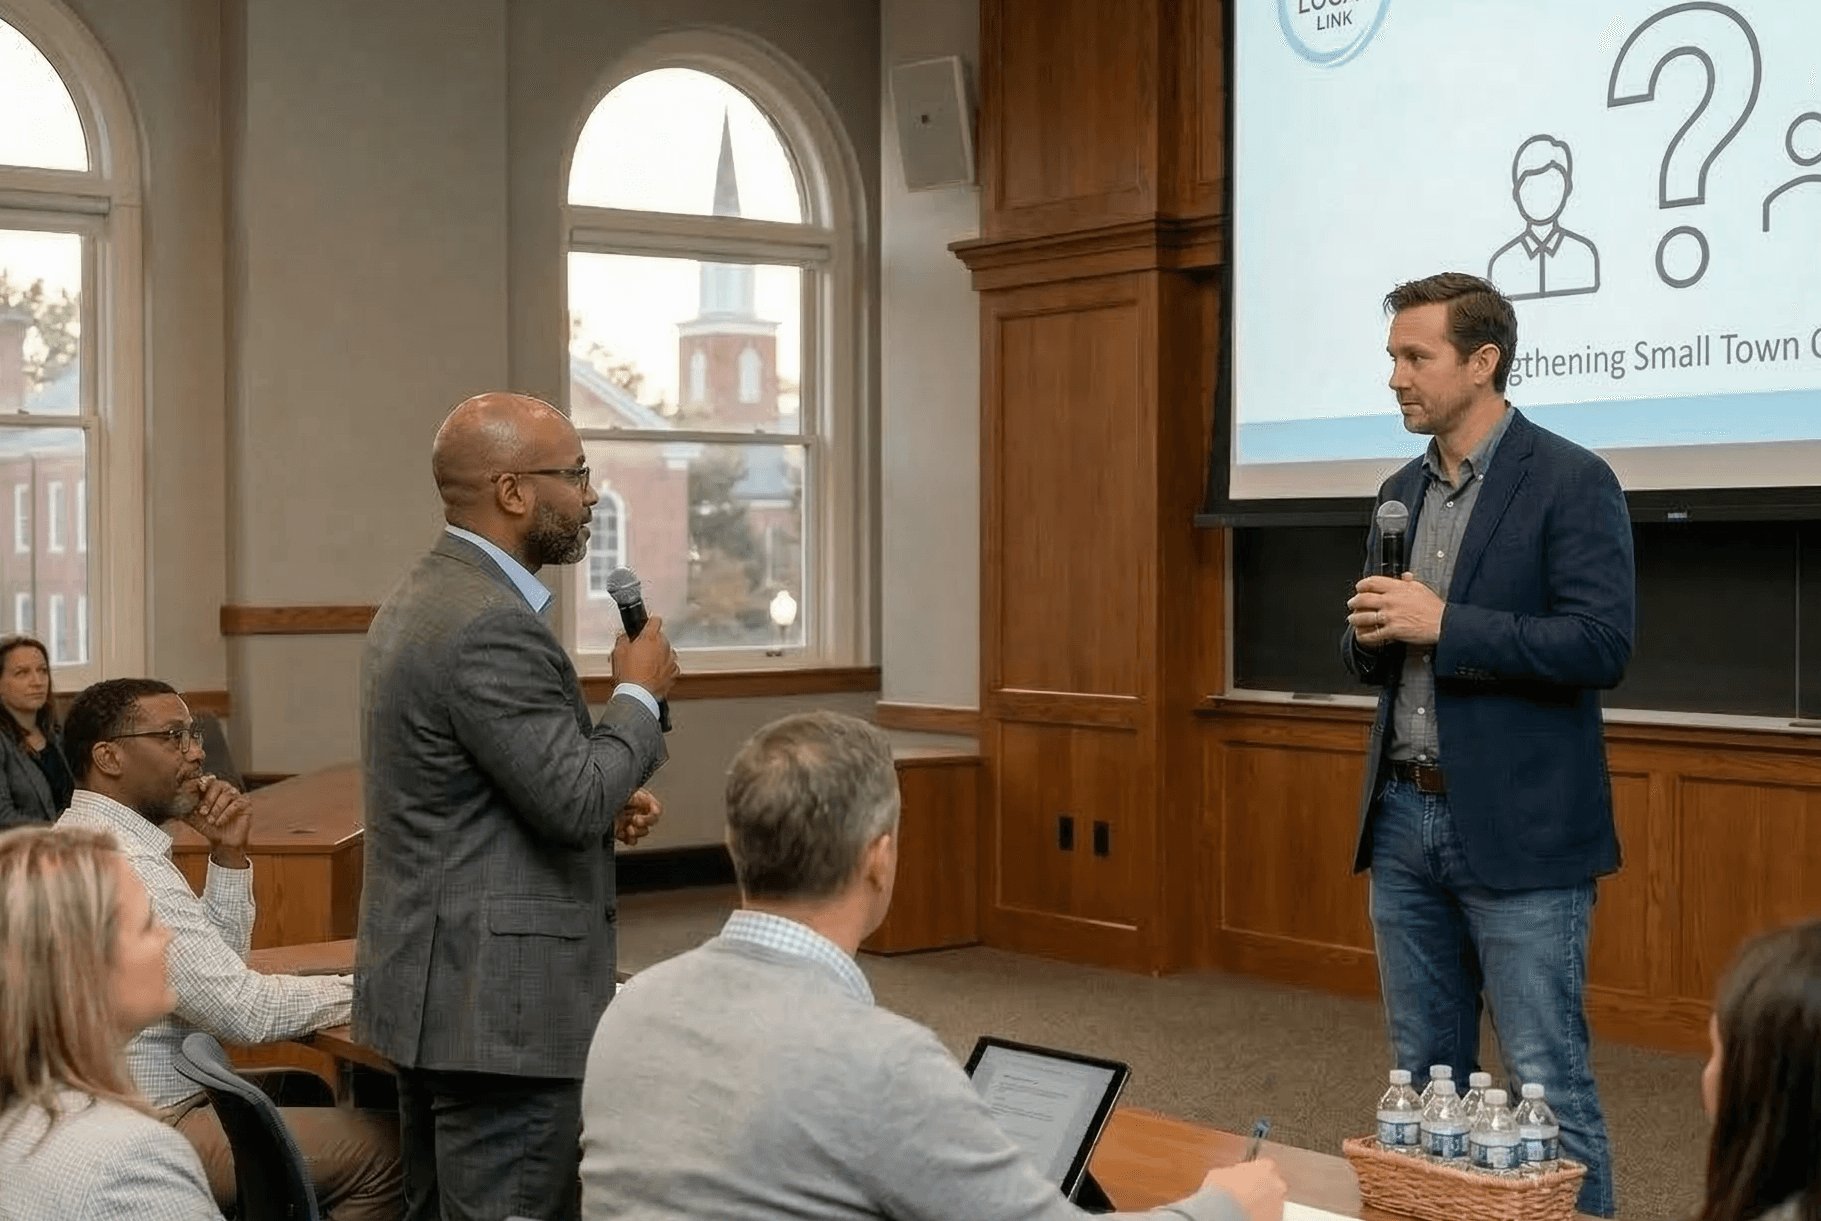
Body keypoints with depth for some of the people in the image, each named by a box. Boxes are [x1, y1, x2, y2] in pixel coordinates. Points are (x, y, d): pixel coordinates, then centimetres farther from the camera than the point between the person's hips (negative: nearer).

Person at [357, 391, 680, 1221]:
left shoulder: (424, 597, 12)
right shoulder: (490, 625, -20)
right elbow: (575, 802, -21)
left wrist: (605, 799, 8)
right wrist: (640, 694, -5)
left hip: (437, 984, 10)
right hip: (496, 998, -10)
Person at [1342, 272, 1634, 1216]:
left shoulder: (1571, 483, -9)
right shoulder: (1402, 492, 13)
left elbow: (1602, 646, -18)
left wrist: (1444, 624, -21)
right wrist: (1369, 633, -4)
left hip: (1517, 830, -7)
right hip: (1404, 819, 7)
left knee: (1547, 1085, -3)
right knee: (1424, 1079, 14)